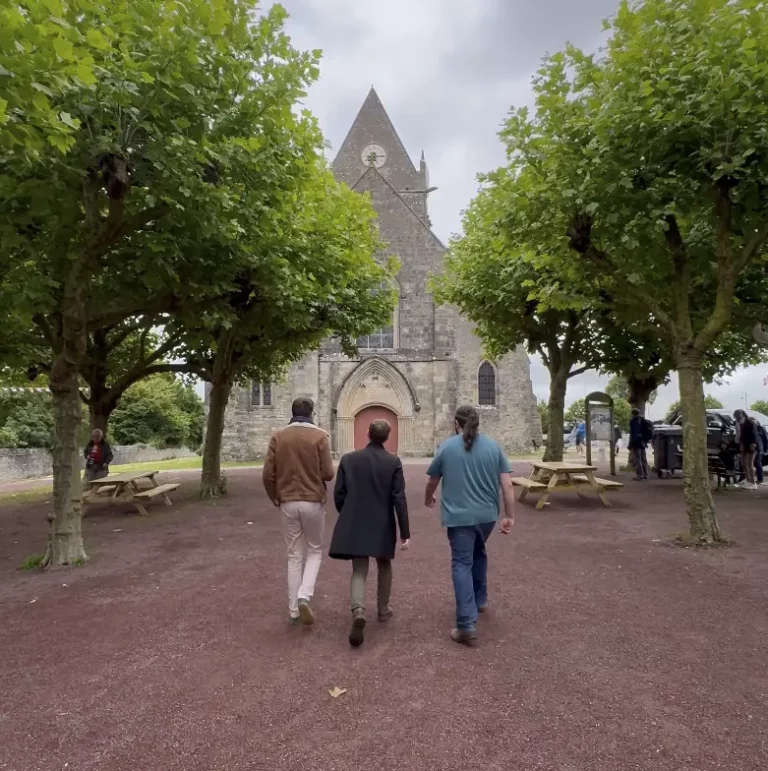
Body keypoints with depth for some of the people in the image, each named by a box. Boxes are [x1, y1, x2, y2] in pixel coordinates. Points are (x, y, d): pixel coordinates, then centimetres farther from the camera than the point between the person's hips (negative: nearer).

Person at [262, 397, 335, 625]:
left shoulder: (278, 436, -1)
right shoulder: (319, 436, -8)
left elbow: (267, 474, -3)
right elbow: (328, 474, -10)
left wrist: (275, 498, 13)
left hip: (288, 503, 3)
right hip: (313, 502, -2)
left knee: (294, 555, 13)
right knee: (315, 551, 15)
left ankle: (293, 609, 17)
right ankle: (304, 596, -5)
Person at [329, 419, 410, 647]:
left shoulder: (348, 459, -4)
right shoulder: (393, 462, -8)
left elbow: (339, 494, -2)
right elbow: (399, 498, -11)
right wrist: (405, 531, -6)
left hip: (355, 525, 0)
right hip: (383, 525, 0)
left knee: (359, 571, 5)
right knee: (384, 565, 23)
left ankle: (358, 611, -17)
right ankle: (383, 608, 33)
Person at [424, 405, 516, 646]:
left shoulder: (446, 447, -1)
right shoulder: (493, 446, 2)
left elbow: (432, 482, 10)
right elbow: (507, 485, -2)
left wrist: (428, 499, 29)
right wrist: (510, 516, 3)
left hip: (459, 515, -3)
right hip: (487, 514, 4)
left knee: (462, 564, 0)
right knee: (478, 553, 27)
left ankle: (467, 626, -5)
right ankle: (480, 599, 39)